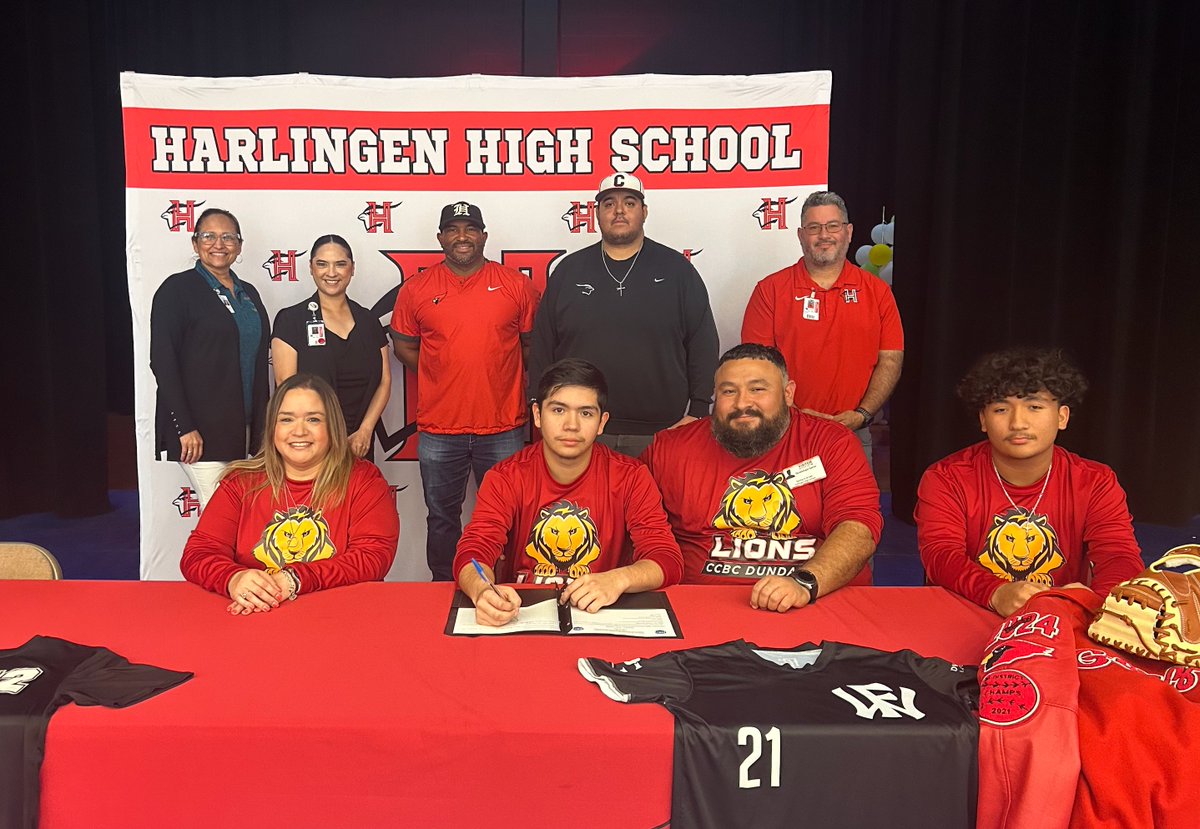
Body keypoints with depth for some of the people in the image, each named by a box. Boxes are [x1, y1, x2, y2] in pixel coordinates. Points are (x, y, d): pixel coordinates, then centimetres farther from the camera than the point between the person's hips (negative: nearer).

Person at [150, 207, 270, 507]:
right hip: (200, 428, -6)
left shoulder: (248, 293, 15)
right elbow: (162, 361, -10)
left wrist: (262, 425, 14)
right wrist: (184, 427, -16)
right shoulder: (178, 288, -3)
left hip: (244, 427, 6)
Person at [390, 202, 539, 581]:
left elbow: (532, 343, 8)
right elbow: (403, 344, 10)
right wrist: (440, 376, 1)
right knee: (442, 517, 14)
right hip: (438, 429, 1)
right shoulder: (416, 289, 3)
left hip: (503, 426, 0)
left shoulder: (516, 284, 2)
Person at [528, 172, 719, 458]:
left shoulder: (677, 269, 5)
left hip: (661, 432, -1)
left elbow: (703, 345, 3)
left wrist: (697, 412, -3)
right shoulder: (569, 270, 9)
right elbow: (542, 347, 10)